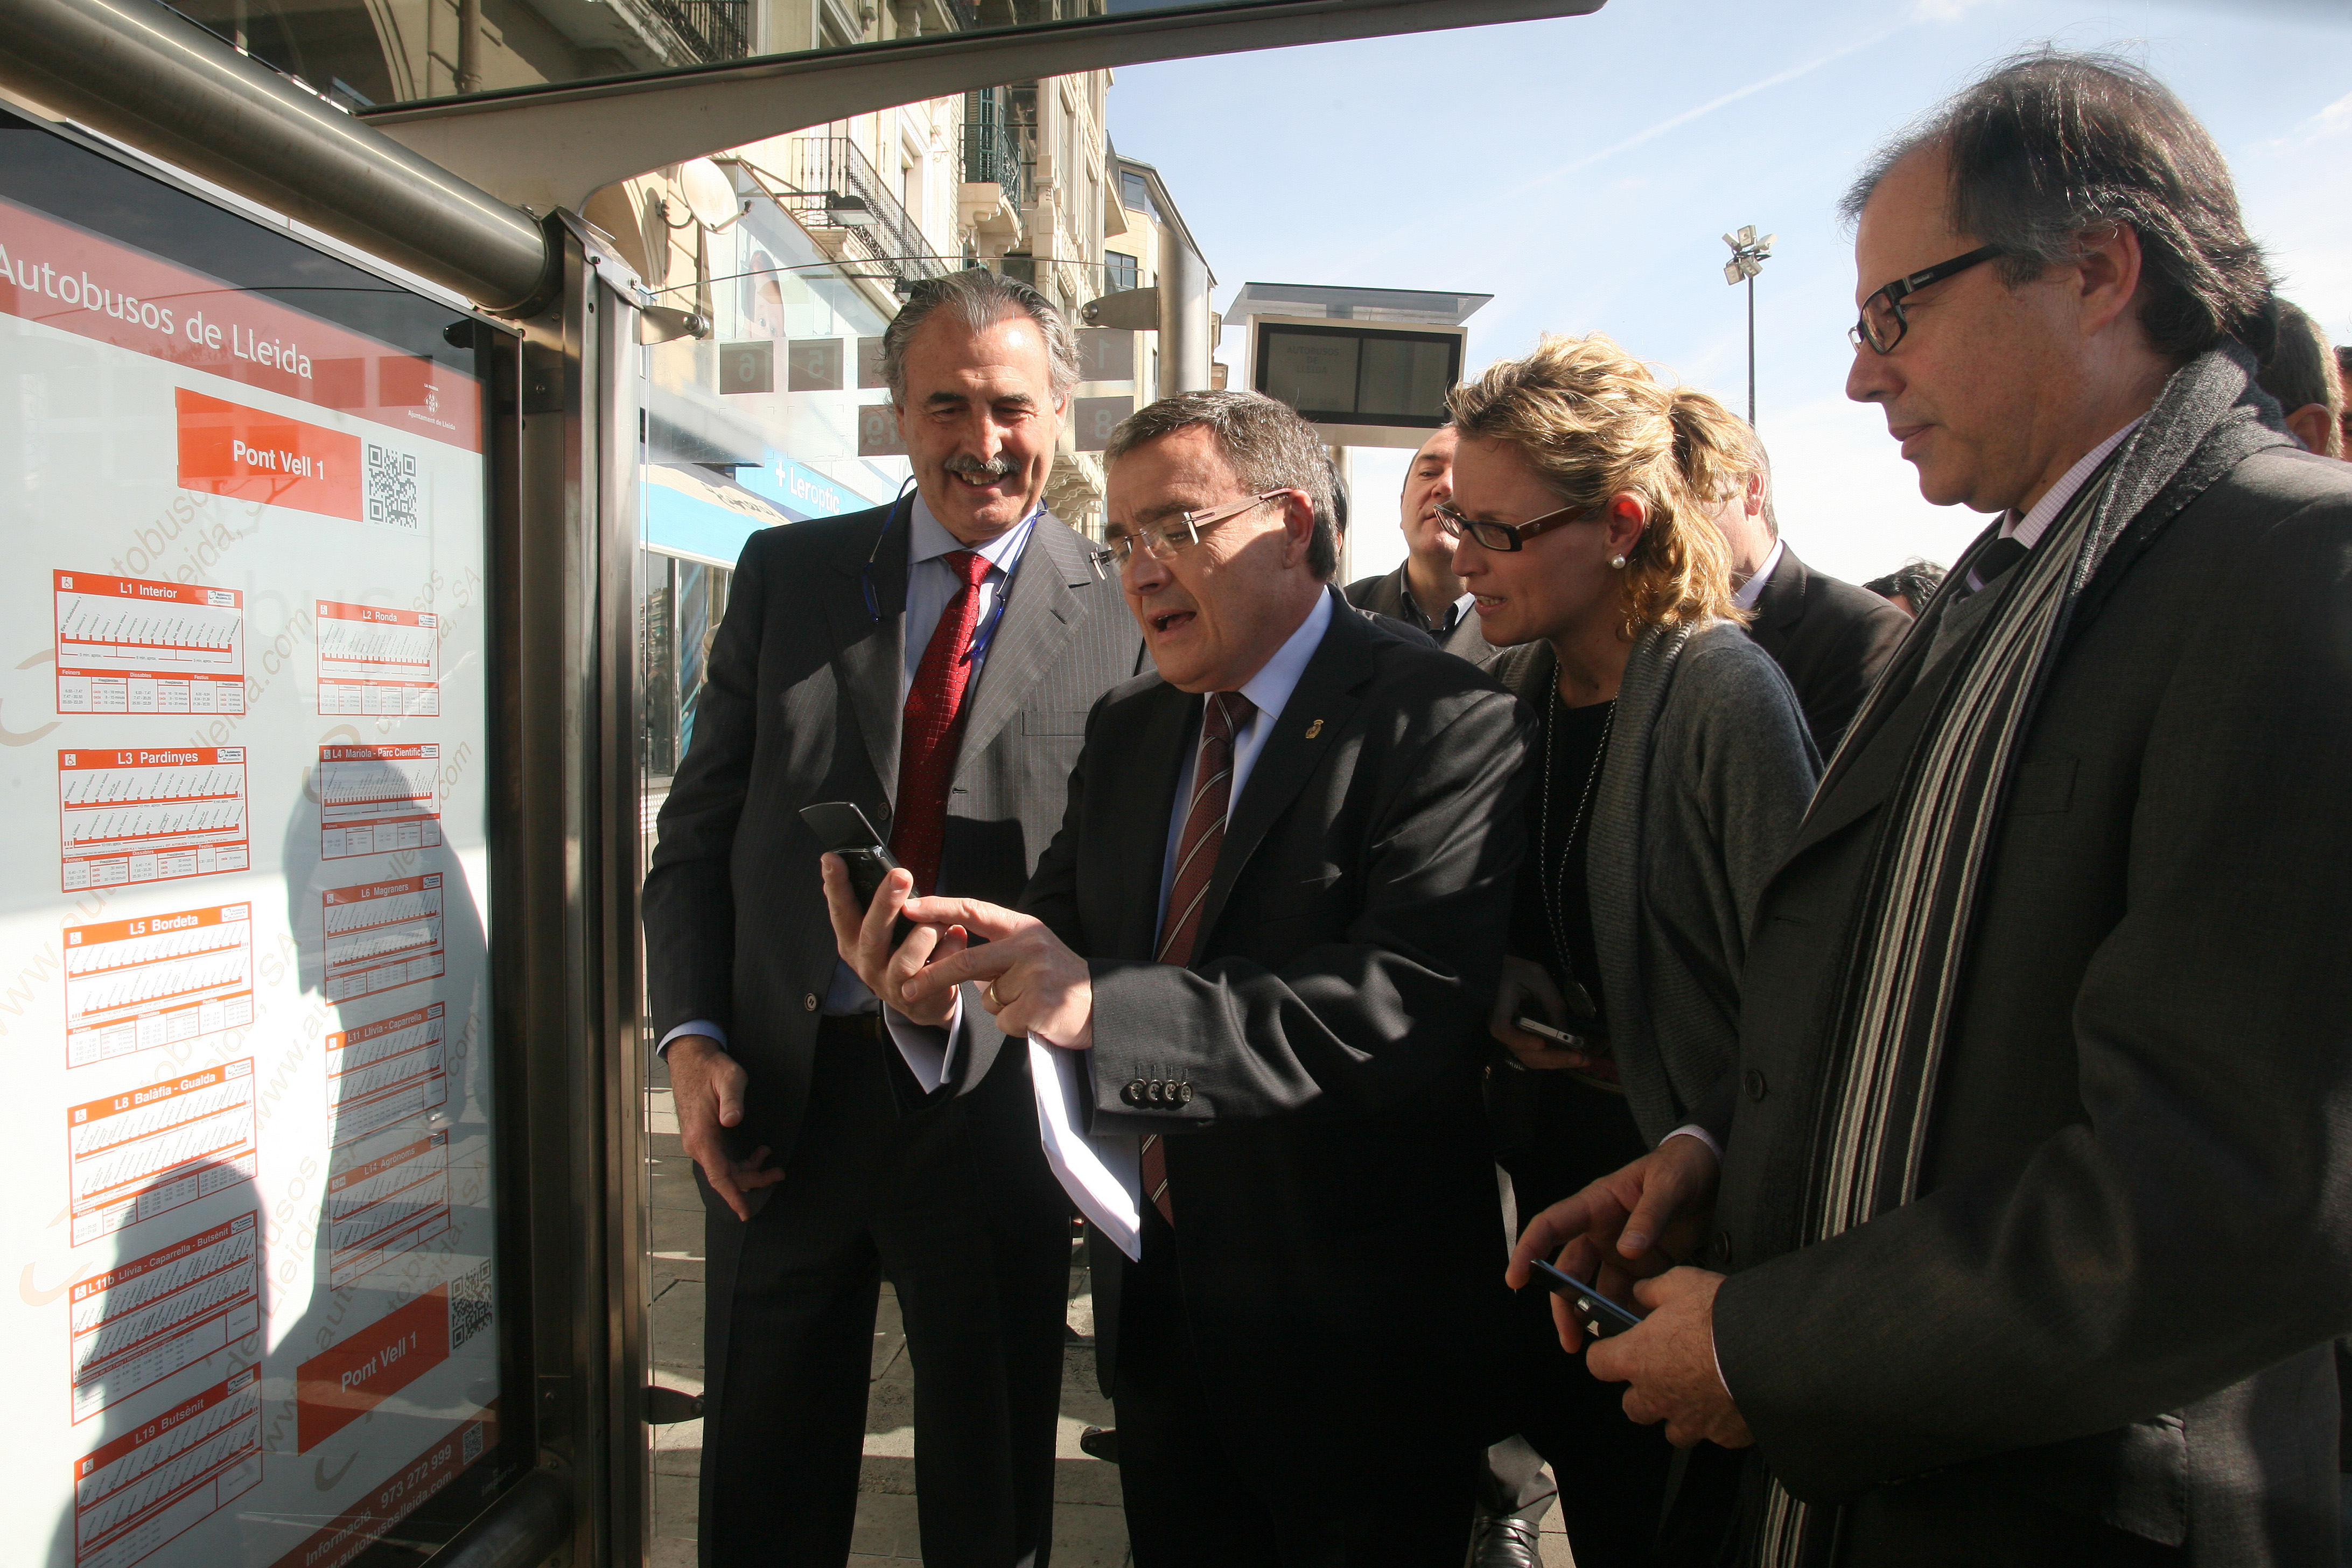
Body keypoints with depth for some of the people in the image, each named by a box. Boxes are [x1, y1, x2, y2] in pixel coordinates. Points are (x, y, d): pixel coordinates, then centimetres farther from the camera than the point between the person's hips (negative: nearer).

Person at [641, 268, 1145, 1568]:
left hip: (996, 1107, -2)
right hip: (783, 1094, 2)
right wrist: (692, 1037, -5)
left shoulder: (1123, 619, -4)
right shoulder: (788, 574, 4)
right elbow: (696, 831, 5)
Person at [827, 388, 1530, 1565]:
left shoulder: (1447, 725, -17)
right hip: (1154, 1302, 7)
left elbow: (1410, 1003, -30)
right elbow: (1063, 932, 3)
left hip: (1350, 1332, -6)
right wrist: (948, 979, -20)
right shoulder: (1124, 732, 7)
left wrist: (1102, 1007, -36)